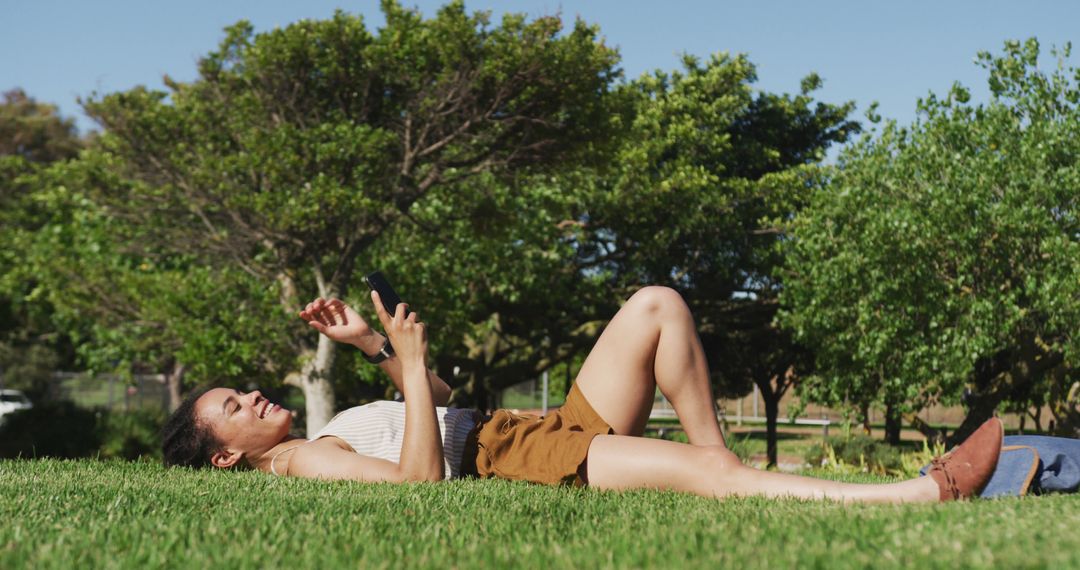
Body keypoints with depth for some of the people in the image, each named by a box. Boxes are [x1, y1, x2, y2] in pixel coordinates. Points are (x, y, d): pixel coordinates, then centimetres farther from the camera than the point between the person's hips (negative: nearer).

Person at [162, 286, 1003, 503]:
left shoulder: (326, 439, 26)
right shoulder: (301, 464, -3)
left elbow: (444, 408, 31)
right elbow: (420, 479, -21)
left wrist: (376, 347, 19)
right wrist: (406, 359, -16)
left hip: (548, 432, 10)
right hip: (511, 467, -10)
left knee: (656, 305, 2)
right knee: (706, 472, -31)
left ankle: (717, 457, -5)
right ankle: (927, 491, -34)